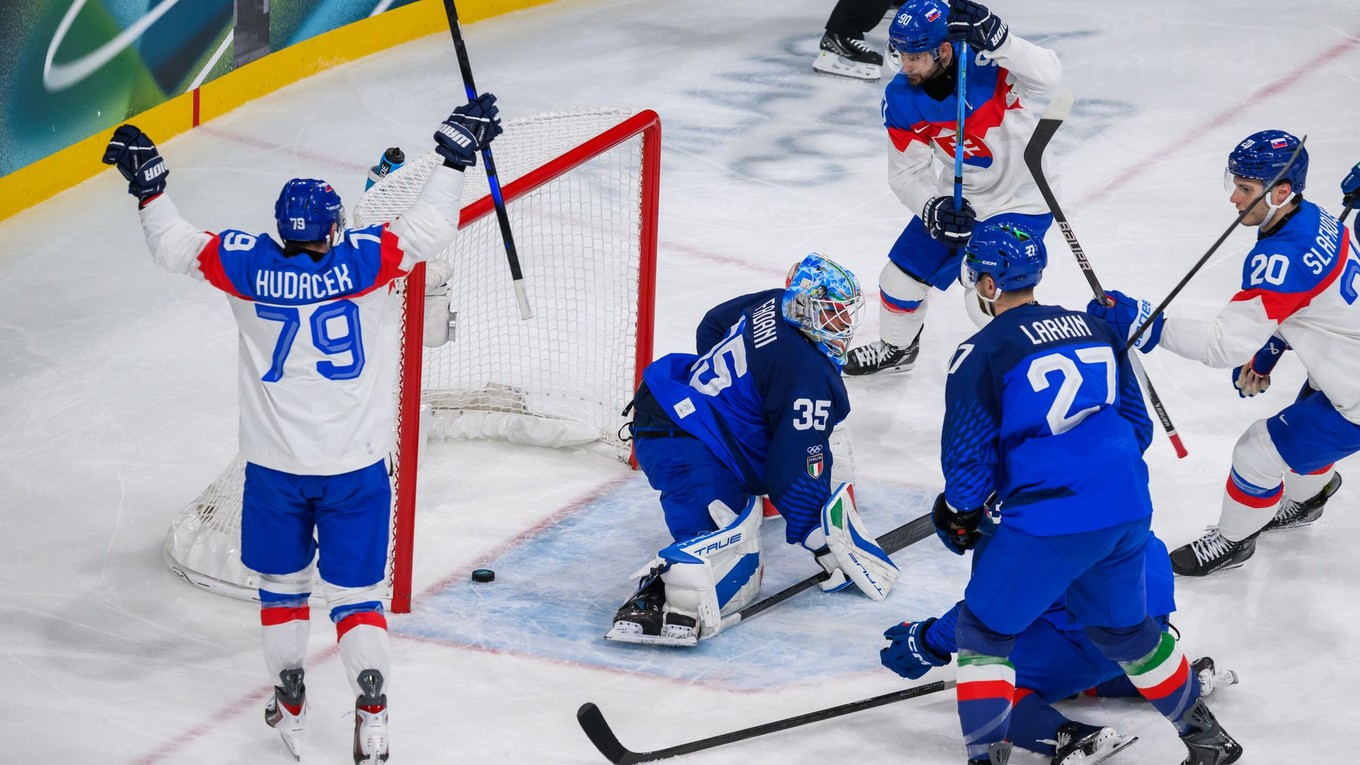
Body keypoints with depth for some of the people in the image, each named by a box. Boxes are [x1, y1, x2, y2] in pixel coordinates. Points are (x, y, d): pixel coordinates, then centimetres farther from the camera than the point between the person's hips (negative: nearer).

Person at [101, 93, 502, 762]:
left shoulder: (248, 267, -12)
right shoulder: (365, 261, -17)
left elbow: (174, 245, 0)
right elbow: (430, 226, -13)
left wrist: (148, 186, 13)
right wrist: (456, 154, -4)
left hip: (274, 466, 1)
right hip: (355, 464, -1)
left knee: (282, 582, 20)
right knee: (355, 590, 7)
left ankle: (288, 698, 27)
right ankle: (369, 705, -6)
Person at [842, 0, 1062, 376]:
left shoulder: (990, 66, -28)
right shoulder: (901, 99, -13)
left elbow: (1047, 78, -47)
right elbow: (907, 172, -6)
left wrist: (994, 38, -58)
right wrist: (935, 208, -25)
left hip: (1021, 200, -6)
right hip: (956, 198, 6)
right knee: (901, 276, 11)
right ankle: (895, 349, 42)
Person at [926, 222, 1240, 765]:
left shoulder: (981, 355, -6)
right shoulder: (1096, 331, 14)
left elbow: (969, 457, -5)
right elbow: (1137, 424, 19)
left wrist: (958, 515, 13)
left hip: (1049, 523, -7)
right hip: (1128, 510, 7)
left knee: (984, 632, 9)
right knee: (1125, 626, 27)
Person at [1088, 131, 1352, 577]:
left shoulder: (1285, 256, -32)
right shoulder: (1310, 218, -1)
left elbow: (1226, 343, -33)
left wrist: (1144, 324, -33)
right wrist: (1264, 355, 12)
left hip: (1354, 402, -10)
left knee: (1261, 452, 0)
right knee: (1304, 431, 33)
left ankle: (1233, 541, 24)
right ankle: (1303, 501, 62)